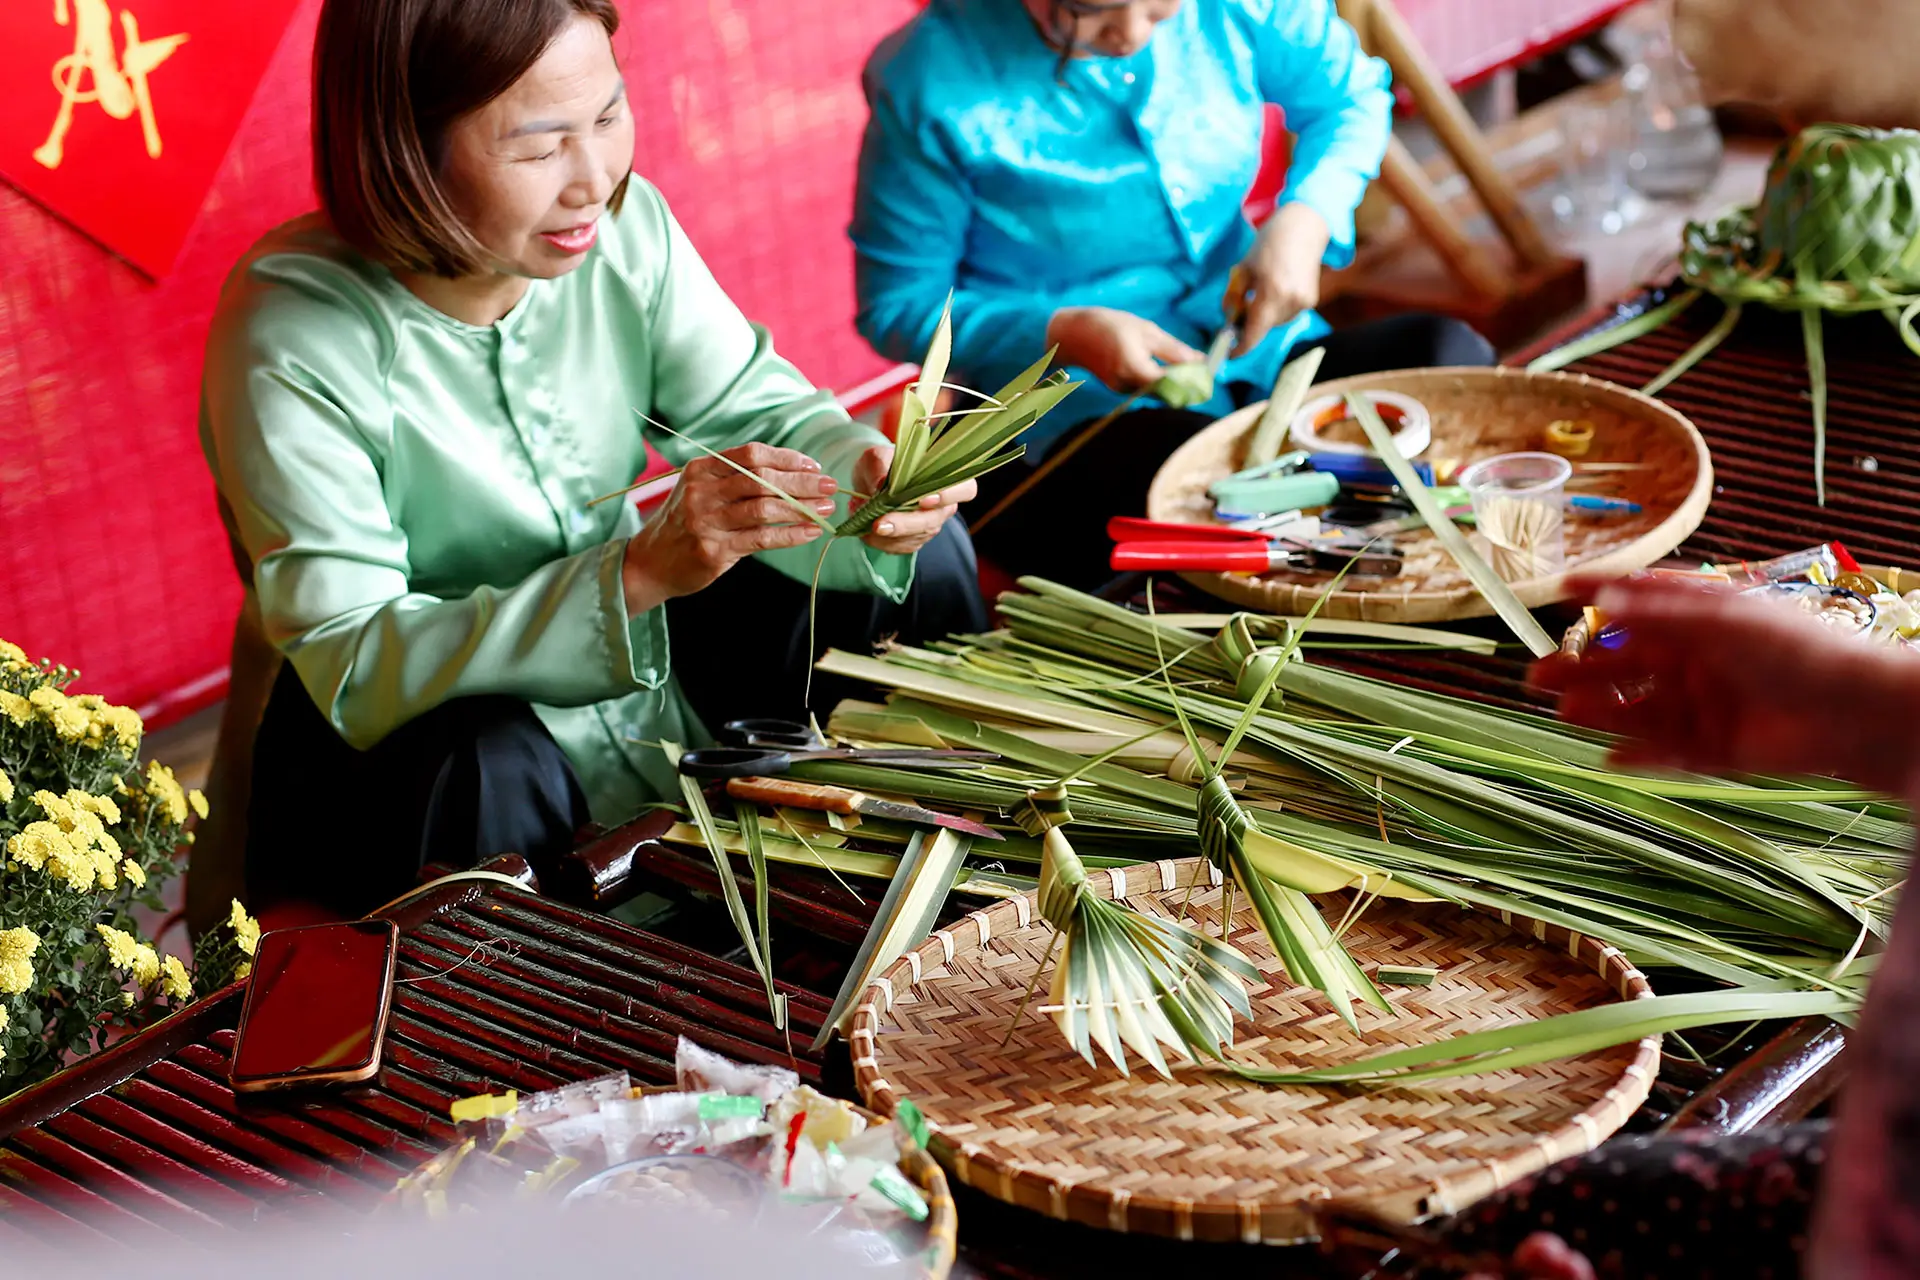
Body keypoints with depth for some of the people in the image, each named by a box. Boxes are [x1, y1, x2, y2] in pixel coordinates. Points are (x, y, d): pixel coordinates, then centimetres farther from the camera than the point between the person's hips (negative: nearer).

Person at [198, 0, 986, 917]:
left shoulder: (622, 224, -11)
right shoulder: (292, 342, -26)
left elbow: (760, 411, -5)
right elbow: (352, 674, -30)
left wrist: (863, 474, -30)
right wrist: (637, 573, -42)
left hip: (650, 675, 6)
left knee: (919, 559, -4)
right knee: (487, 766, -38)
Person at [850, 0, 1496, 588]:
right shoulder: (928, 79, -14)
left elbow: (1350, 93, 14)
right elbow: (897, 307, -6)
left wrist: (1305, 218, -8)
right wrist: (1065, 334, -22)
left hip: (1255, 344, 5)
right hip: (1072, 410, -5)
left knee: (1452, 357, -21)